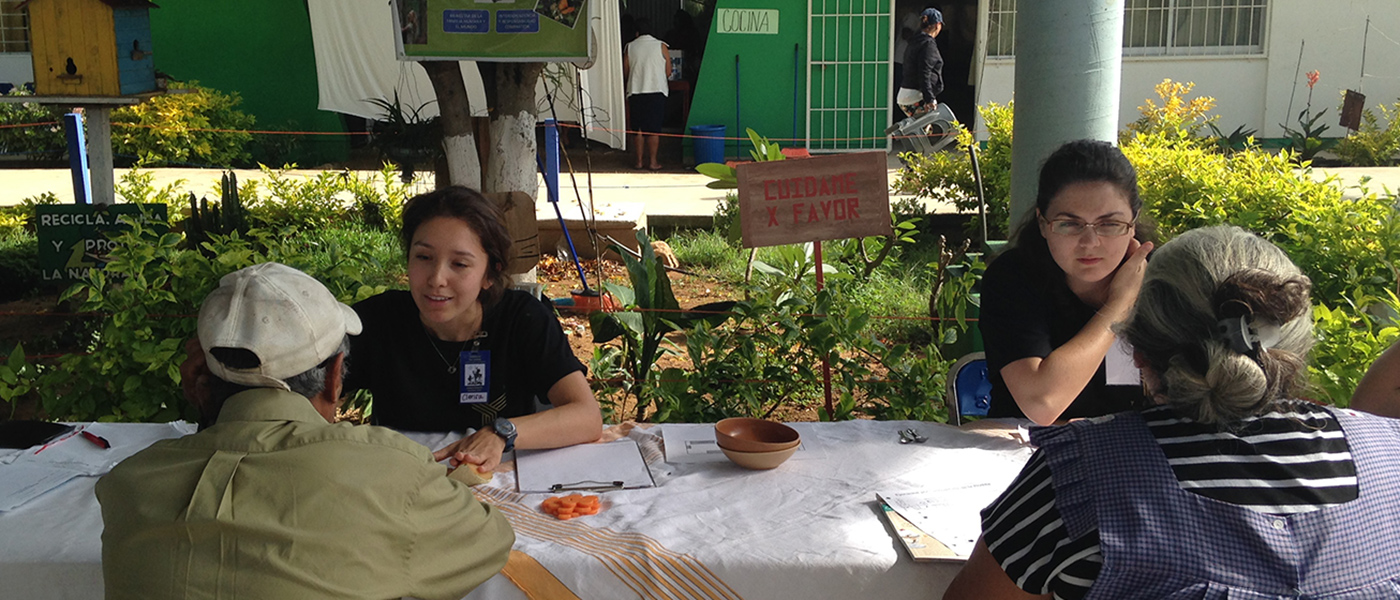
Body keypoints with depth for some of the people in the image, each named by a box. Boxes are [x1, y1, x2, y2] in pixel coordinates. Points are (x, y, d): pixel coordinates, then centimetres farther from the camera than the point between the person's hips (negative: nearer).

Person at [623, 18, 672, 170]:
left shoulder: (630, 47, 4)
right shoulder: (661, 46, 0)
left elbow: (625, 73, 8)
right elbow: (668, 72, 2)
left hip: (635, 91, 2)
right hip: (656, 90, -2)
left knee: (637, 128, 8)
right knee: (654, 129, 1)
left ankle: (640, 160, 11)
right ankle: (653, 161, 1)